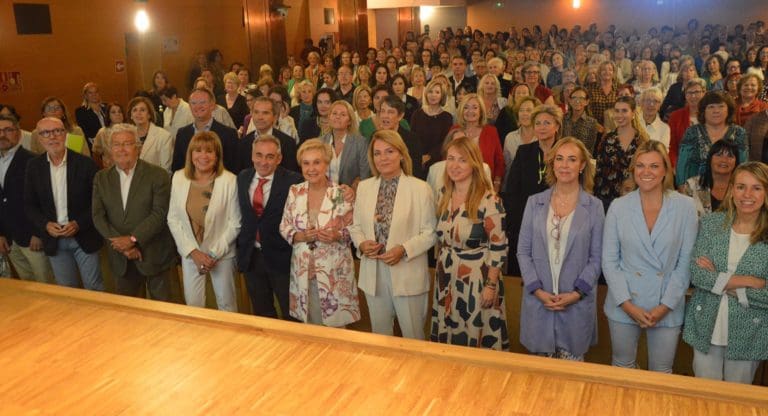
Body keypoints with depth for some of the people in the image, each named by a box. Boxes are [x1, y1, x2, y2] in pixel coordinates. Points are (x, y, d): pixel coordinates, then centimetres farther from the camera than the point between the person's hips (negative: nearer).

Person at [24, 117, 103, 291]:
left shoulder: (85, 164, -10)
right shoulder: (33, 166, -1)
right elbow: (29, 205, 5)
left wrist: (79, 224, -16)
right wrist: (45, 225, -11)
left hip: (84, 236, -3)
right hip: (53, 240, 3)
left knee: (94, 288, 8)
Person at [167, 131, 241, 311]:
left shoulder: (229, 180, -15)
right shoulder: (178, 178, -5)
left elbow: (235, 223, -10)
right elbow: (173, 218, -3)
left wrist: (215, 253, -12)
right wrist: (193, 252, -9)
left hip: (222, 252, -2)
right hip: (189, 252, 3)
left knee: (226, 303, 12)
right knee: (192, 304, 12)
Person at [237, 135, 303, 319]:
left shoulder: (293, 181, -14)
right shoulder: (243, 178, 3)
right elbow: (241, 214, 10)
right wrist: (241, 245, 6)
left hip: (281, 256, -4)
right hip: (251, 256, 5)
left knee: (292, 315, 10)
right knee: (261, 314, 20)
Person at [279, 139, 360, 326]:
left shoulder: (342, 194, -8)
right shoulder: (294, 192, 1)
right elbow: (284, 227, 6)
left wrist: (337, 236, -22)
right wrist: (301, 236, -13)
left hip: (334, 271, -3)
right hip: (303, 271, 3)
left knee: (335, 324, 5)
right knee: (308, 328, 14)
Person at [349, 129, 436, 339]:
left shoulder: (420, 188, -8)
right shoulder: (364, 187, 5)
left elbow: (430, 233, -7)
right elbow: (355, 226, 11)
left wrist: (404, 250, -21)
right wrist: (362, 244, -9)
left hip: (407, 275, -4)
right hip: (373, 273, 4)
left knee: (413, 336, 8)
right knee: (379, 334, 19)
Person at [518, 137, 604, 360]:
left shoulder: (594, 206, -2)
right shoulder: (535, 202, 1)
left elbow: (596, 257, -2)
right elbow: (523, 251, 1)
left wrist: (577, 293, -12)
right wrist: (537, 290, -9)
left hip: (577, 301, -1)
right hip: (538, 299, 1)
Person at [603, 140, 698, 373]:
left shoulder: (685, 207, -6)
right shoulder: (618, 207, -4)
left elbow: (685, 262, -4)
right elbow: (609, 261, -2)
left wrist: (665, 306, -8)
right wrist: (627, 305, -9)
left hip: (667, 308, 0)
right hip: (624, 307, 1)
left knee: (661, 373, 14)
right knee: (621, 368, 16)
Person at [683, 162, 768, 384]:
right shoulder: (711, 223, -3)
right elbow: (696, 274, -11)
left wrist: (718, 280, -13)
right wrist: (746, 281, -18)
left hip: (747, 334, -1)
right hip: (705, 328, 1)